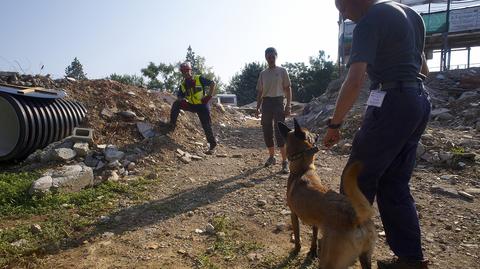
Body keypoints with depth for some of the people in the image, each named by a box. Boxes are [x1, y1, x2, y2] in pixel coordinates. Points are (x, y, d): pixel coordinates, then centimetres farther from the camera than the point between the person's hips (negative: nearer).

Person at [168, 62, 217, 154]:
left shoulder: (199, 79, -10)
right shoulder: (183, 85, 4)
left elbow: (213, 83, -9)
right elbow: (179, 96, 8)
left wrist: (209, 95, -17)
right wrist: (181, 100, -16)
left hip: (202, 106, -5)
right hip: (192, 105, 5)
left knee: (207, 126, -8)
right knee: (176, 104, -14)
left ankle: (213, 146, 2)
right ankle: (172, 124, -7)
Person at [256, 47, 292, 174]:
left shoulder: (282, 71, 2)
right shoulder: (263, 73, 13)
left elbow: (288, 89, 0)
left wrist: (288, 106, -9)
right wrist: (258, 107, 8)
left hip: (278, 102, -4)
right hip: (266, 103, 4)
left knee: (279, 132, -11)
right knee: (267, 131, 6)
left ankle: (285, 161, -8)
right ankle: (272, 157, 23)